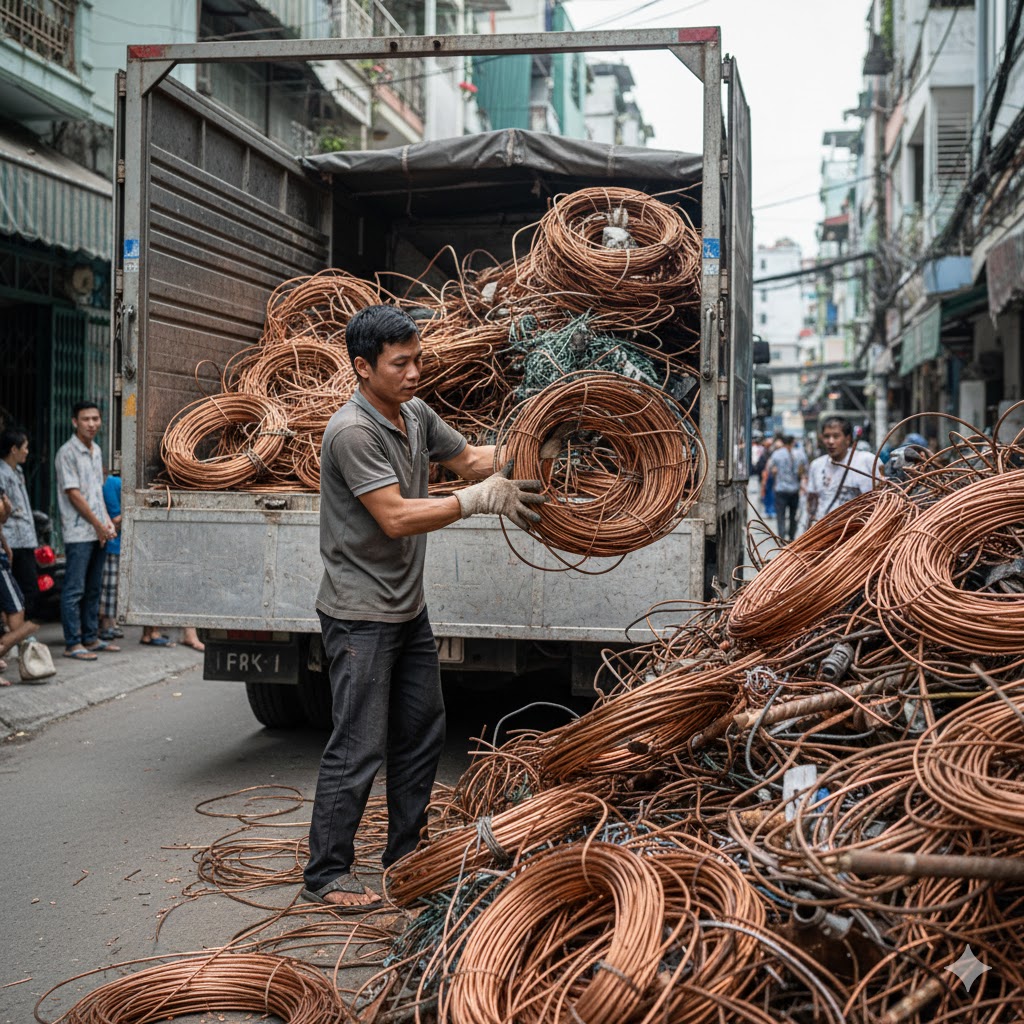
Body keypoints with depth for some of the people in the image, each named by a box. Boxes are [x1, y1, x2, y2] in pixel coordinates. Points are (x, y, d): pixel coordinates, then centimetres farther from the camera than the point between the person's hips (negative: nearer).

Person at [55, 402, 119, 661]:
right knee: (74, 590, -4)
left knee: (93, 589, 13)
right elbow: (74, 494, -13)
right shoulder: (67, 452, -10)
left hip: (98, 532, 8)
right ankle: (72, 644, -1)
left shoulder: (96, 450, 14)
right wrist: (98, 525, -11)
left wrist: (108, 521, 7)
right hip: (78, 532, -8)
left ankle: (90, 638, 21)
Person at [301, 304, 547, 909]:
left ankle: (405, 854, 32)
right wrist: (480, 499, -22)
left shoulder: (416, 415, 7)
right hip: (361, 615, -9)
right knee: (359, 749, -5)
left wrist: (535, 453, 5)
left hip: (408, 609, 9)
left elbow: (468, 457, 19)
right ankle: (326, 876, 8)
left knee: (422, 735, 17)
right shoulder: (352, 431, -20)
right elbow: (396, 517, -24)